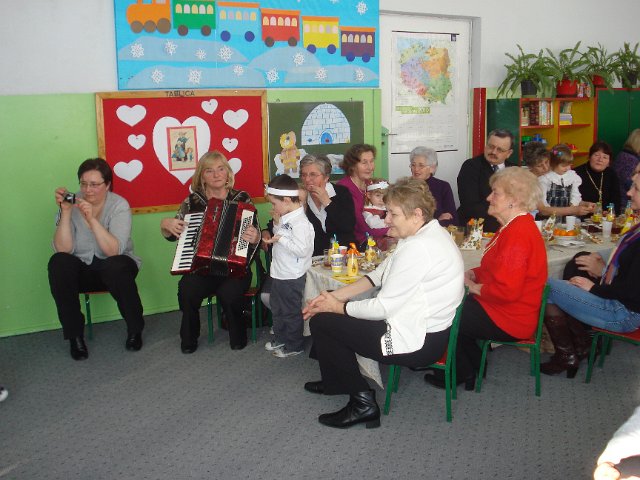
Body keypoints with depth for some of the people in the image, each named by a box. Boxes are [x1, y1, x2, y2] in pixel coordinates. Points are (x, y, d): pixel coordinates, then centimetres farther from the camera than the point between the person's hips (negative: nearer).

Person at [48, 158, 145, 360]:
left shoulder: (119, 205, -12)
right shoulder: (73, 203, -6)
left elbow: (114, 251, -26)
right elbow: (63, 250, -17)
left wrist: (92, 219, -34)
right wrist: (65, 212, -25)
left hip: (114, 267, -2)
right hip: (83, 269, 2)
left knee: (115, 266, -36)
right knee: (58, 263, -28)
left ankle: (135, 330, -11)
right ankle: (74, 335, -14)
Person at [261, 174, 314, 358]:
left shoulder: (300, 223, -24)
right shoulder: (285, 218, 4)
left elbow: (302, 250, -29)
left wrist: (281, 239, -27)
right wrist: (276, 225, 2)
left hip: (292, 277, -10)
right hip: (278, 273, 10)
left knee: (291, 312, 6)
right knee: (276, 308, 23)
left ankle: (294, 346, 22)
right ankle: (280, 338, 41)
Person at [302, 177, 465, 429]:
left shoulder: (418, 248, -26)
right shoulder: (427, 233, 6)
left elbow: (383, 308, -22)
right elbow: (378, 275, 10)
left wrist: (337, 306, -6)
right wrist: (336, 295, 1)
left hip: (419, 341, -10)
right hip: (424, 325, 10)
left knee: (322, 321, -3)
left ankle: (363, 403, 5)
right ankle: (337, 382, 35)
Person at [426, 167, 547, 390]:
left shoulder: (519, 233, -27)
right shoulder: (514, 226, 8)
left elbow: (507, 290, -32)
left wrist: (474, 287, -16)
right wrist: (472, 274, 1)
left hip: (508, 321, -10)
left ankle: (463, 372, 19)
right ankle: (473, 365, 20)